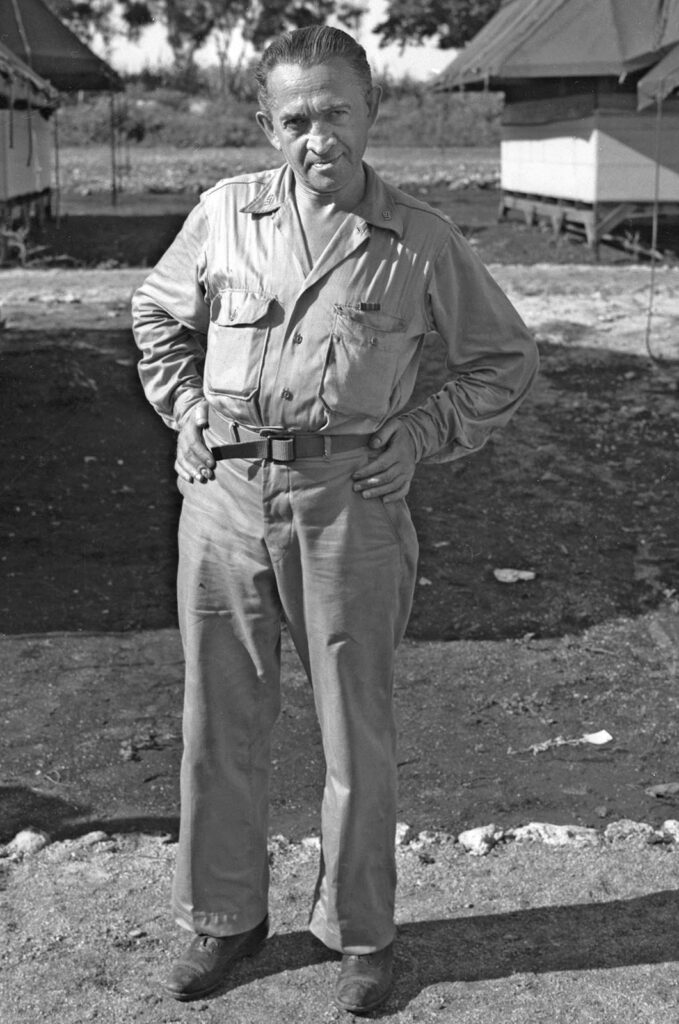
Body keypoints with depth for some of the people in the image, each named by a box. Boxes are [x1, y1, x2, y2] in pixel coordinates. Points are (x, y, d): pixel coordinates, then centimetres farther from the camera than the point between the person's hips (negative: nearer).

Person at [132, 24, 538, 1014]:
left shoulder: (422, 241, -1)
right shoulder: (226, 212, 4)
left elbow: (506, 358, 9)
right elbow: (159, 316, 21)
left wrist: (423, 437, -2)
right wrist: (186, 413, 8)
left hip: (349, 502, -2)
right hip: (225, 494, 2)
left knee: (357, 737, 6)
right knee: (221, 722, 11)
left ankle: (359, 933, 26)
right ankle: (223, 915, 31)